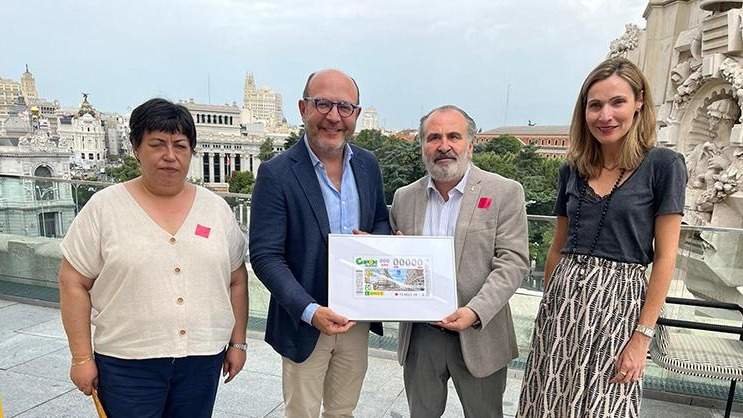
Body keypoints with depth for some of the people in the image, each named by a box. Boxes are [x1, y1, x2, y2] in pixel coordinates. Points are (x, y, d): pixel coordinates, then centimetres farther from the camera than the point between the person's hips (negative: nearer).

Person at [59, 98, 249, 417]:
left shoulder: (216, 208, 2)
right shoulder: (104, 207, -5)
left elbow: (236, 280, 6)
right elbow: (73, 283, -2)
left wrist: (237, 343, 6)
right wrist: (82, 357, -4)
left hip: (203, 359, 3)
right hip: (127, 362, -2)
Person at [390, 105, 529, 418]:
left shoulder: (504, 193, -7)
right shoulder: (404, 197, 5)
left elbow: (513, 261, -11)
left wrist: (475, 312, -22)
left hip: (478, 336, -3)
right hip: (419, 336, 3)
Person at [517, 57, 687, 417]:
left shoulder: (663, 165, -6)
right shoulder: (572, 169, 6)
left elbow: (664, 258, -7)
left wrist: (642, 336, -10)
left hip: (617, 303, -4)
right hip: (563, 298, 4)